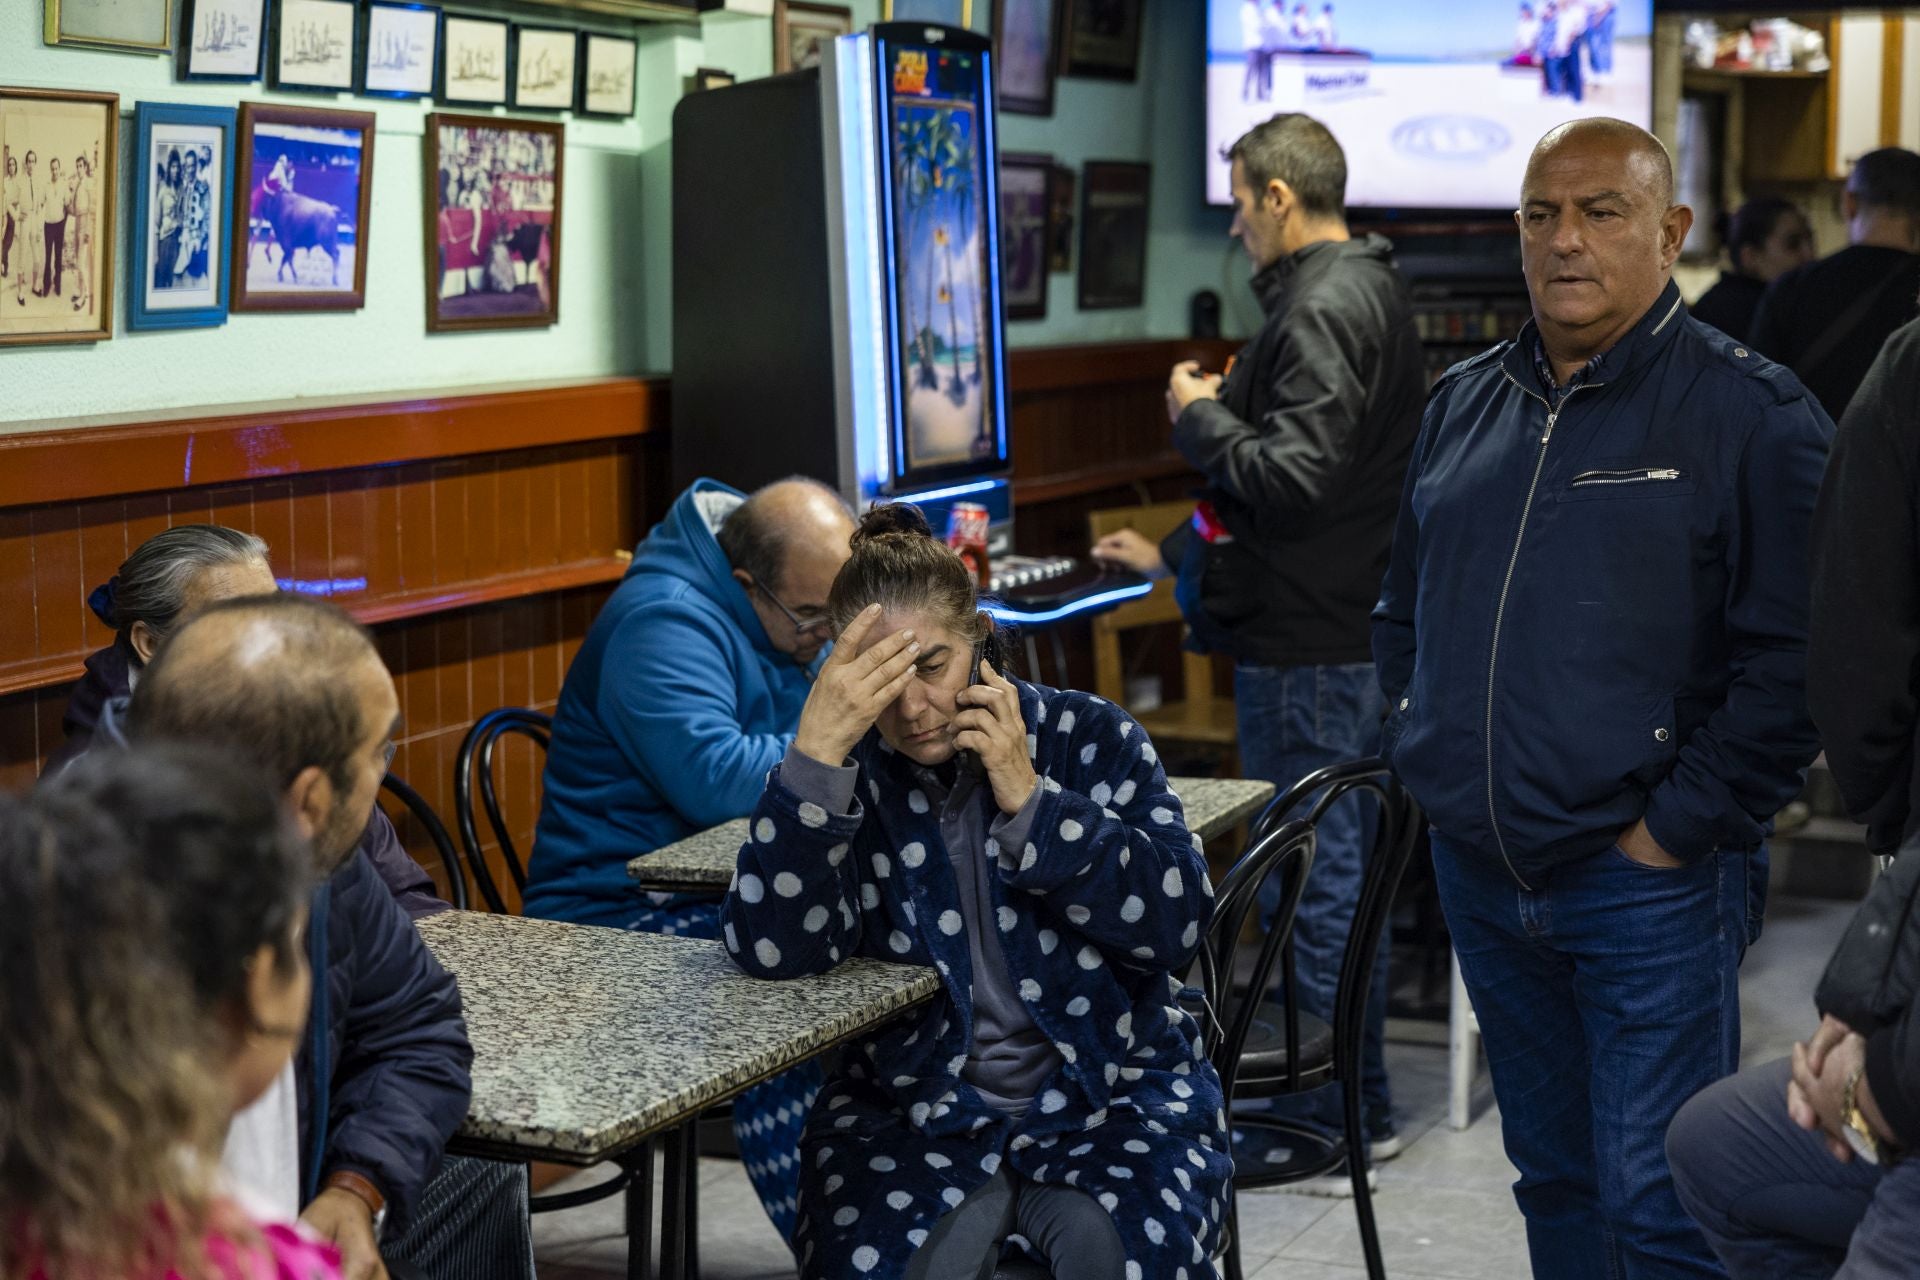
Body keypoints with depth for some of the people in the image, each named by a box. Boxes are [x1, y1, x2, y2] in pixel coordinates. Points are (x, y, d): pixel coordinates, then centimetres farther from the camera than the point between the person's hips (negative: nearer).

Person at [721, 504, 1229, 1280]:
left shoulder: (1090, 739, 1)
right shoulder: (846, 776, -1)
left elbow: (1180, 922, -10)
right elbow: (772, 949, -19)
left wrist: (1029, 800, -17)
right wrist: (817, 746, -28)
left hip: (1112, 1097, 0)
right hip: (909, 1112, 1)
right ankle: (986, 1215, -1)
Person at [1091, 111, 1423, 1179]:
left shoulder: (1324, 309, -17)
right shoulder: (1370, 293, 16)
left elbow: (1291, 477, -26)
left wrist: (1201, 416, -10)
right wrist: (1176, 555, 25)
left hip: (1310, 650, -11)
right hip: (1351, 631, 11)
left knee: (1314, 883, -2)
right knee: (1340, 875, 17)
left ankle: (1343, 1118, 7)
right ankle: (1358, 1105, 27)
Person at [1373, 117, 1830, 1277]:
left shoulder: (1750, 415, -8)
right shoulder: (1464, 406, 12)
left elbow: (1794, 658, -13)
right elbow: (1405, 608, 23)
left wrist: (1678, 827, -14)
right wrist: (1424, 751, 11)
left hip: (1645, 880, -6)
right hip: (1480, 873, 6)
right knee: (1553, 1180, 18)